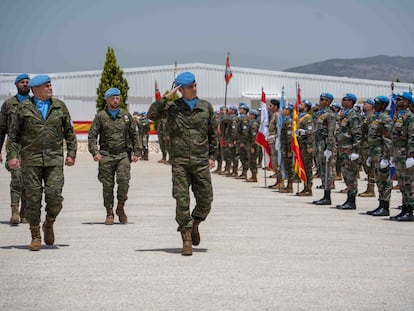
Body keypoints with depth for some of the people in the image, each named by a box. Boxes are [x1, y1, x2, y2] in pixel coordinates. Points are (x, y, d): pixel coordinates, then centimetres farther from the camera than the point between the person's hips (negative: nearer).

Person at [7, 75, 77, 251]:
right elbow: (13, 134, 6)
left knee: (54, 194, -11)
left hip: (54, 158, 1)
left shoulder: (60, 107, 10)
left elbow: (69, 132, 16)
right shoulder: (24, 108, 4)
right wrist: (13, 155, -4)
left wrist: (71, 153, 9)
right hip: (31, 159, -1)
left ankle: (49, 224, 17)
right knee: (33, 197, -1)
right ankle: (35, 237, 9)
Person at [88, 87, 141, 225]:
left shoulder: (126, 115, 11)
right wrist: (95, 152, -10)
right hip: (106, 156, -1)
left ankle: (120, 208, 4)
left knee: (124, 180, -16)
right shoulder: (100, 116, 5)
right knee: (107, 185, 1)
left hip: (123, 154, 1)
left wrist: (136, 152, 7)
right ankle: (109, 213, 11)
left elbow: (134, 135, 15)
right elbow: (92, 135, 2)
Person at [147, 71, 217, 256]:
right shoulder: (172, 108, 3)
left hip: (201, 162, 2)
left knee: (205, 202, 4)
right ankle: (186, 240, -1)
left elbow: (213, 133, 14)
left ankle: (194, 225, 33)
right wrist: (166, 98, -13)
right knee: (182, 202, -6)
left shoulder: (206, 107, 8)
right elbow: (151, 115, -10)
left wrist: (212, 156, 8)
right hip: (180, 161, -2)